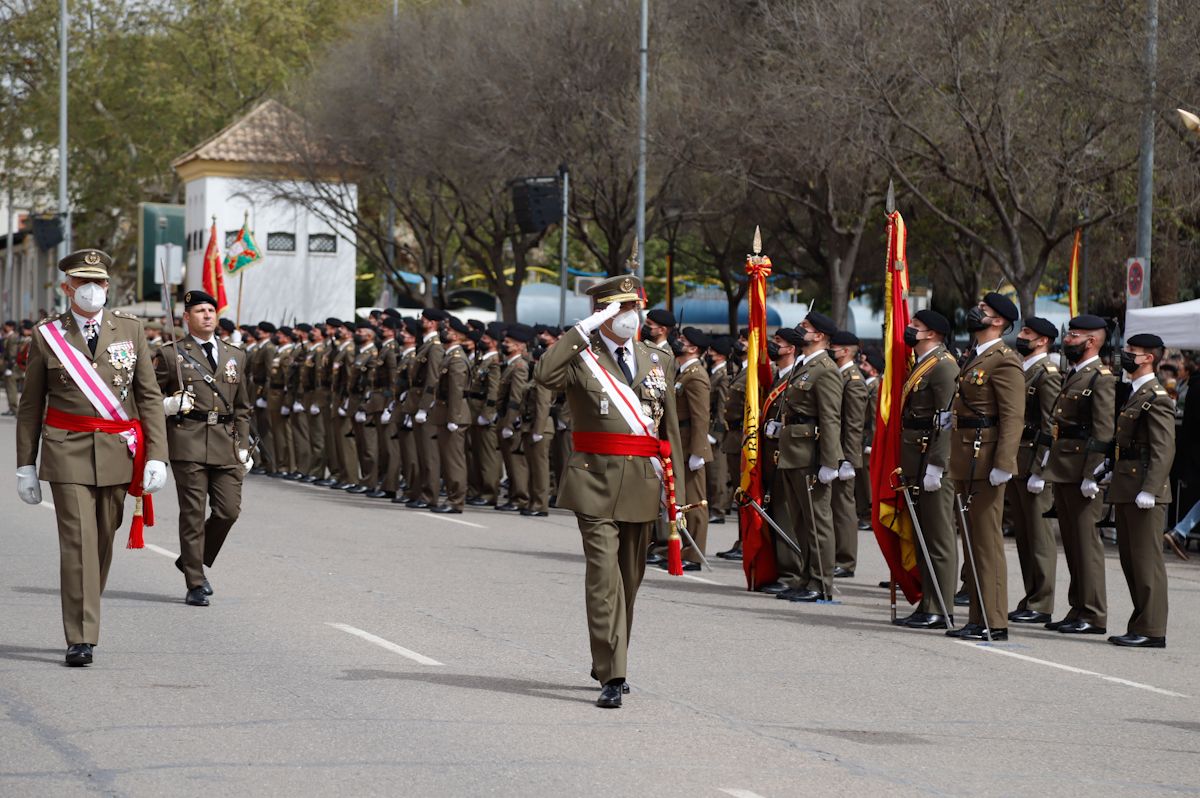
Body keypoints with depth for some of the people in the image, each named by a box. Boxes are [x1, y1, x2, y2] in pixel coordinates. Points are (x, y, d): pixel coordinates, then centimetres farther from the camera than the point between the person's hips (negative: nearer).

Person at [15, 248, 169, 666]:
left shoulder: (129, 329, 7)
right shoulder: (47, 335, 3)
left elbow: (149, 395, 6)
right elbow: (30, 405, 7)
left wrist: (156, 455, -3)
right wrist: (26, 464, 5)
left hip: (118, 450, 2)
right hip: (68, 451, -2)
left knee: (103, 541, 9)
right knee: (77, 540, -11)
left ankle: (84, 623, 27)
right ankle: (80, 638, -11)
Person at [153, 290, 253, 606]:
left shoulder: (235, 356, 16)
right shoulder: (171, 355, 4)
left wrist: (243, 447, 12)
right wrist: (169, 405, -13)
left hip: (225, 446, 4)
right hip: (188, 444, -4)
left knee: (229, 510, -1)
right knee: (193, 514, -3)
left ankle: (193, 561, 23)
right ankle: (195, 584, 3)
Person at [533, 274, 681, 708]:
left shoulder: (656, 360, 14)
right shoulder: (582, 358, -2)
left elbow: (669, 426, 17)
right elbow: (545, 375, -24)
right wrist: (586, 329, -21)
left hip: (643, 487, 5)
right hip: (596, 483, -5)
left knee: (629, 578, 13)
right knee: (604, 575, -12)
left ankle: (608, 661, 30)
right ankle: (612, 677, -14)